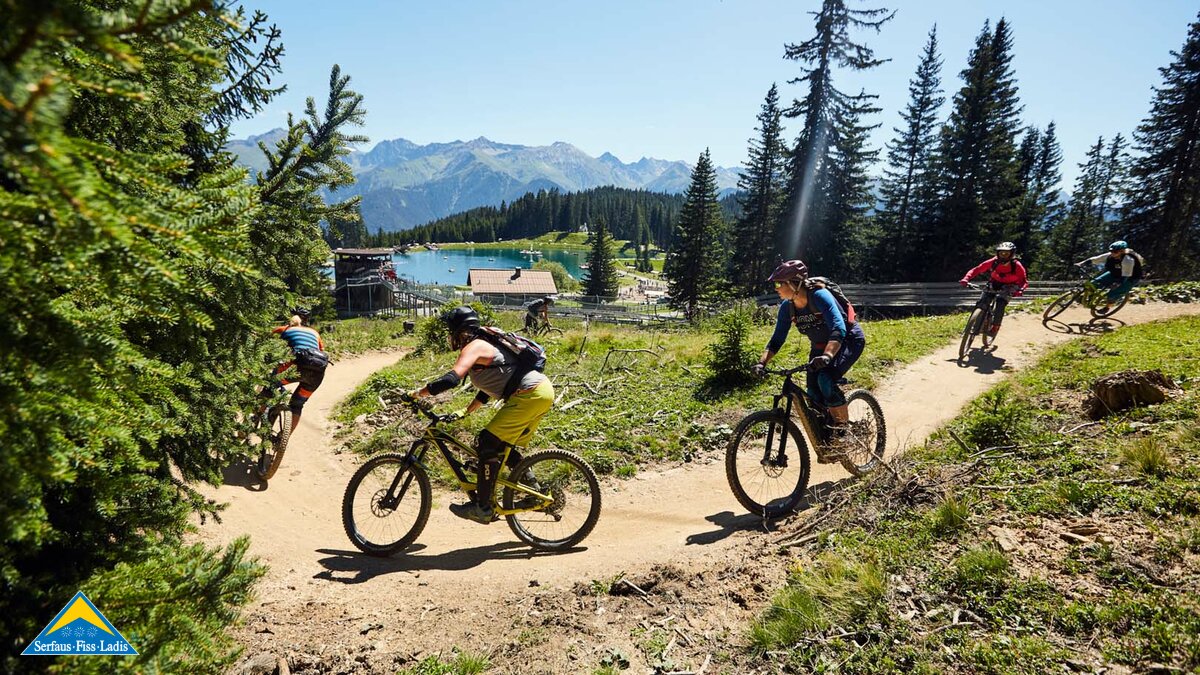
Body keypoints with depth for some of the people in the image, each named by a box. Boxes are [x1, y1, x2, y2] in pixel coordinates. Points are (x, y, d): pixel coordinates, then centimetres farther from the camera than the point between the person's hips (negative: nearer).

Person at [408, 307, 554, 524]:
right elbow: (490, 386, 30)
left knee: (487, 443, -7)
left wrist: (418, 392, -13)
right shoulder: (483, 346, 23)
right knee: (504, 446, 19)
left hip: (530, 394, -10)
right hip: (542, 391, 10)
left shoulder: (473, 347, -8)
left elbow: (451, 379, -23)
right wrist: (466, 411, 28)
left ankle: (483, 508, -2)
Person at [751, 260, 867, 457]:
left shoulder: (819, 296, -30)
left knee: (825, 378, -30)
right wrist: (762, 362, -23)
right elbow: (777, 339, -8)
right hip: (820, 346, 7)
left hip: (848, 340, -6)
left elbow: (838, 329, -41)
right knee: (813, 395, -6)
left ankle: (844, 426, -8)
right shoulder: (787, 307, -12)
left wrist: (827, 356, -57)